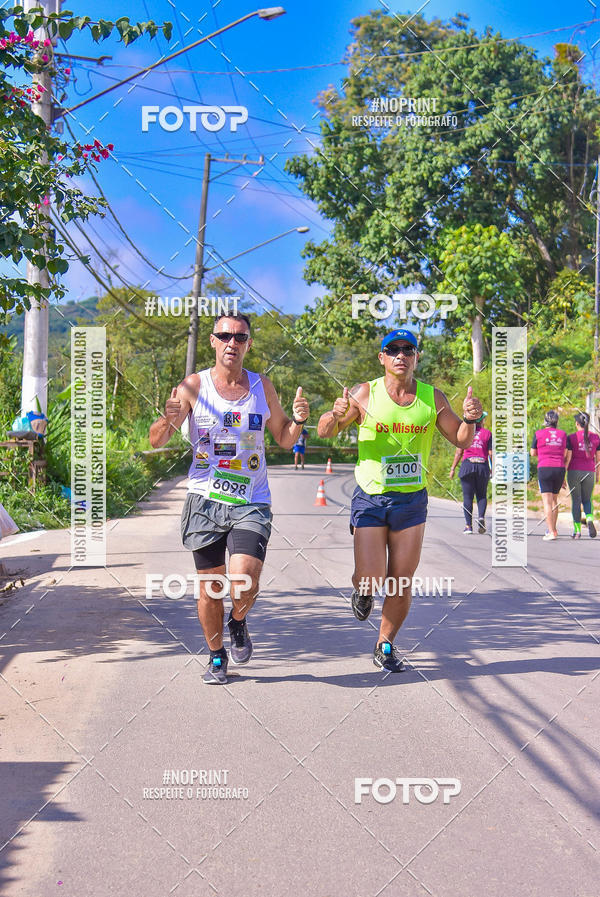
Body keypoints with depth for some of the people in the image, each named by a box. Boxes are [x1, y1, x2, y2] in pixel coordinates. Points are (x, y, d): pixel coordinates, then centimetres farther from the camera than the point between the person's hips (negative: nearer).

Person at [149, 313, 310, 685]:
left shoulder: (262, 386, 6)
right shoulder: (194, 386, 0)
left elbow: (284, 439, 16)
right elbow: (156, 442, -3)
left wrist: (298, 420, -6)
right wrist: (168, 420, -25)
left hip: (251, 504, 0)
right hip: (205, 502, 0)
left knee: (244, 584, -17)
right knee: (210, 589, 5)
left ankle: (238, 622, 17)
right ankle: (217, 656, 29)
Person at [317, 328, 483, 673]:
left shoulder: (433, 398, 2)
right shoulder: (365, 394, -5)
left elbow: (462, 440, 9)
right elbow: (325, 432, -1)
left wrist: (471, 419, -13)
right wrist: (336, 415, -23)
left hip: (412, 501, 2)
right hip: (371, 499, -2)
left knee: (401, 583, 5)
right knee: (371, 579, -9)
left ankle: (385, 647, 26)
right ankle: (362, 589, 29)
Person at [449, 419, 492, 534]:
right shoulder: (487, 433, 5)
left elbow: (459, 452, 1)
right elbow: (491, 454, 1)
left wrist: (453, 468, 6)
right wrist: (493, 469, 9)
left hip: (467, 465, -1)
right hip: (482, 465, 1)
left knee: (467, 497, 3)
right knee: (481, 495, 13)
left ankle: (468, 526, -1)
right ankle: (481, 517, -13)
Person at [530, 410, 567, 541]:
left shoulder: (539, 433, 0)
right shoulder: (562, 434, 7)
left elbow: (532, 453, 8)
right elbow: (565, 454, 8)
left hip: (544, 468, -4)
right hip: (560, 469, 4)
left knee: (547, 501, -5)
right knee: (554, 499, 18)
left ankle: (551, 532, -13)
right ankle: (553, 529, 26)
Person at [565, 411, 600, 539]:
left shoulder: (571, 437, -6)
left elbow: (568, 458, -7)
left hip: (574, 471, -2)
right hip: (589, 471, 2)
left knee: (576, 501, 5)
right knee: (587, 499, 15)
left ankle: (577, 530, 3)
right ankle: (589, 519, -13)